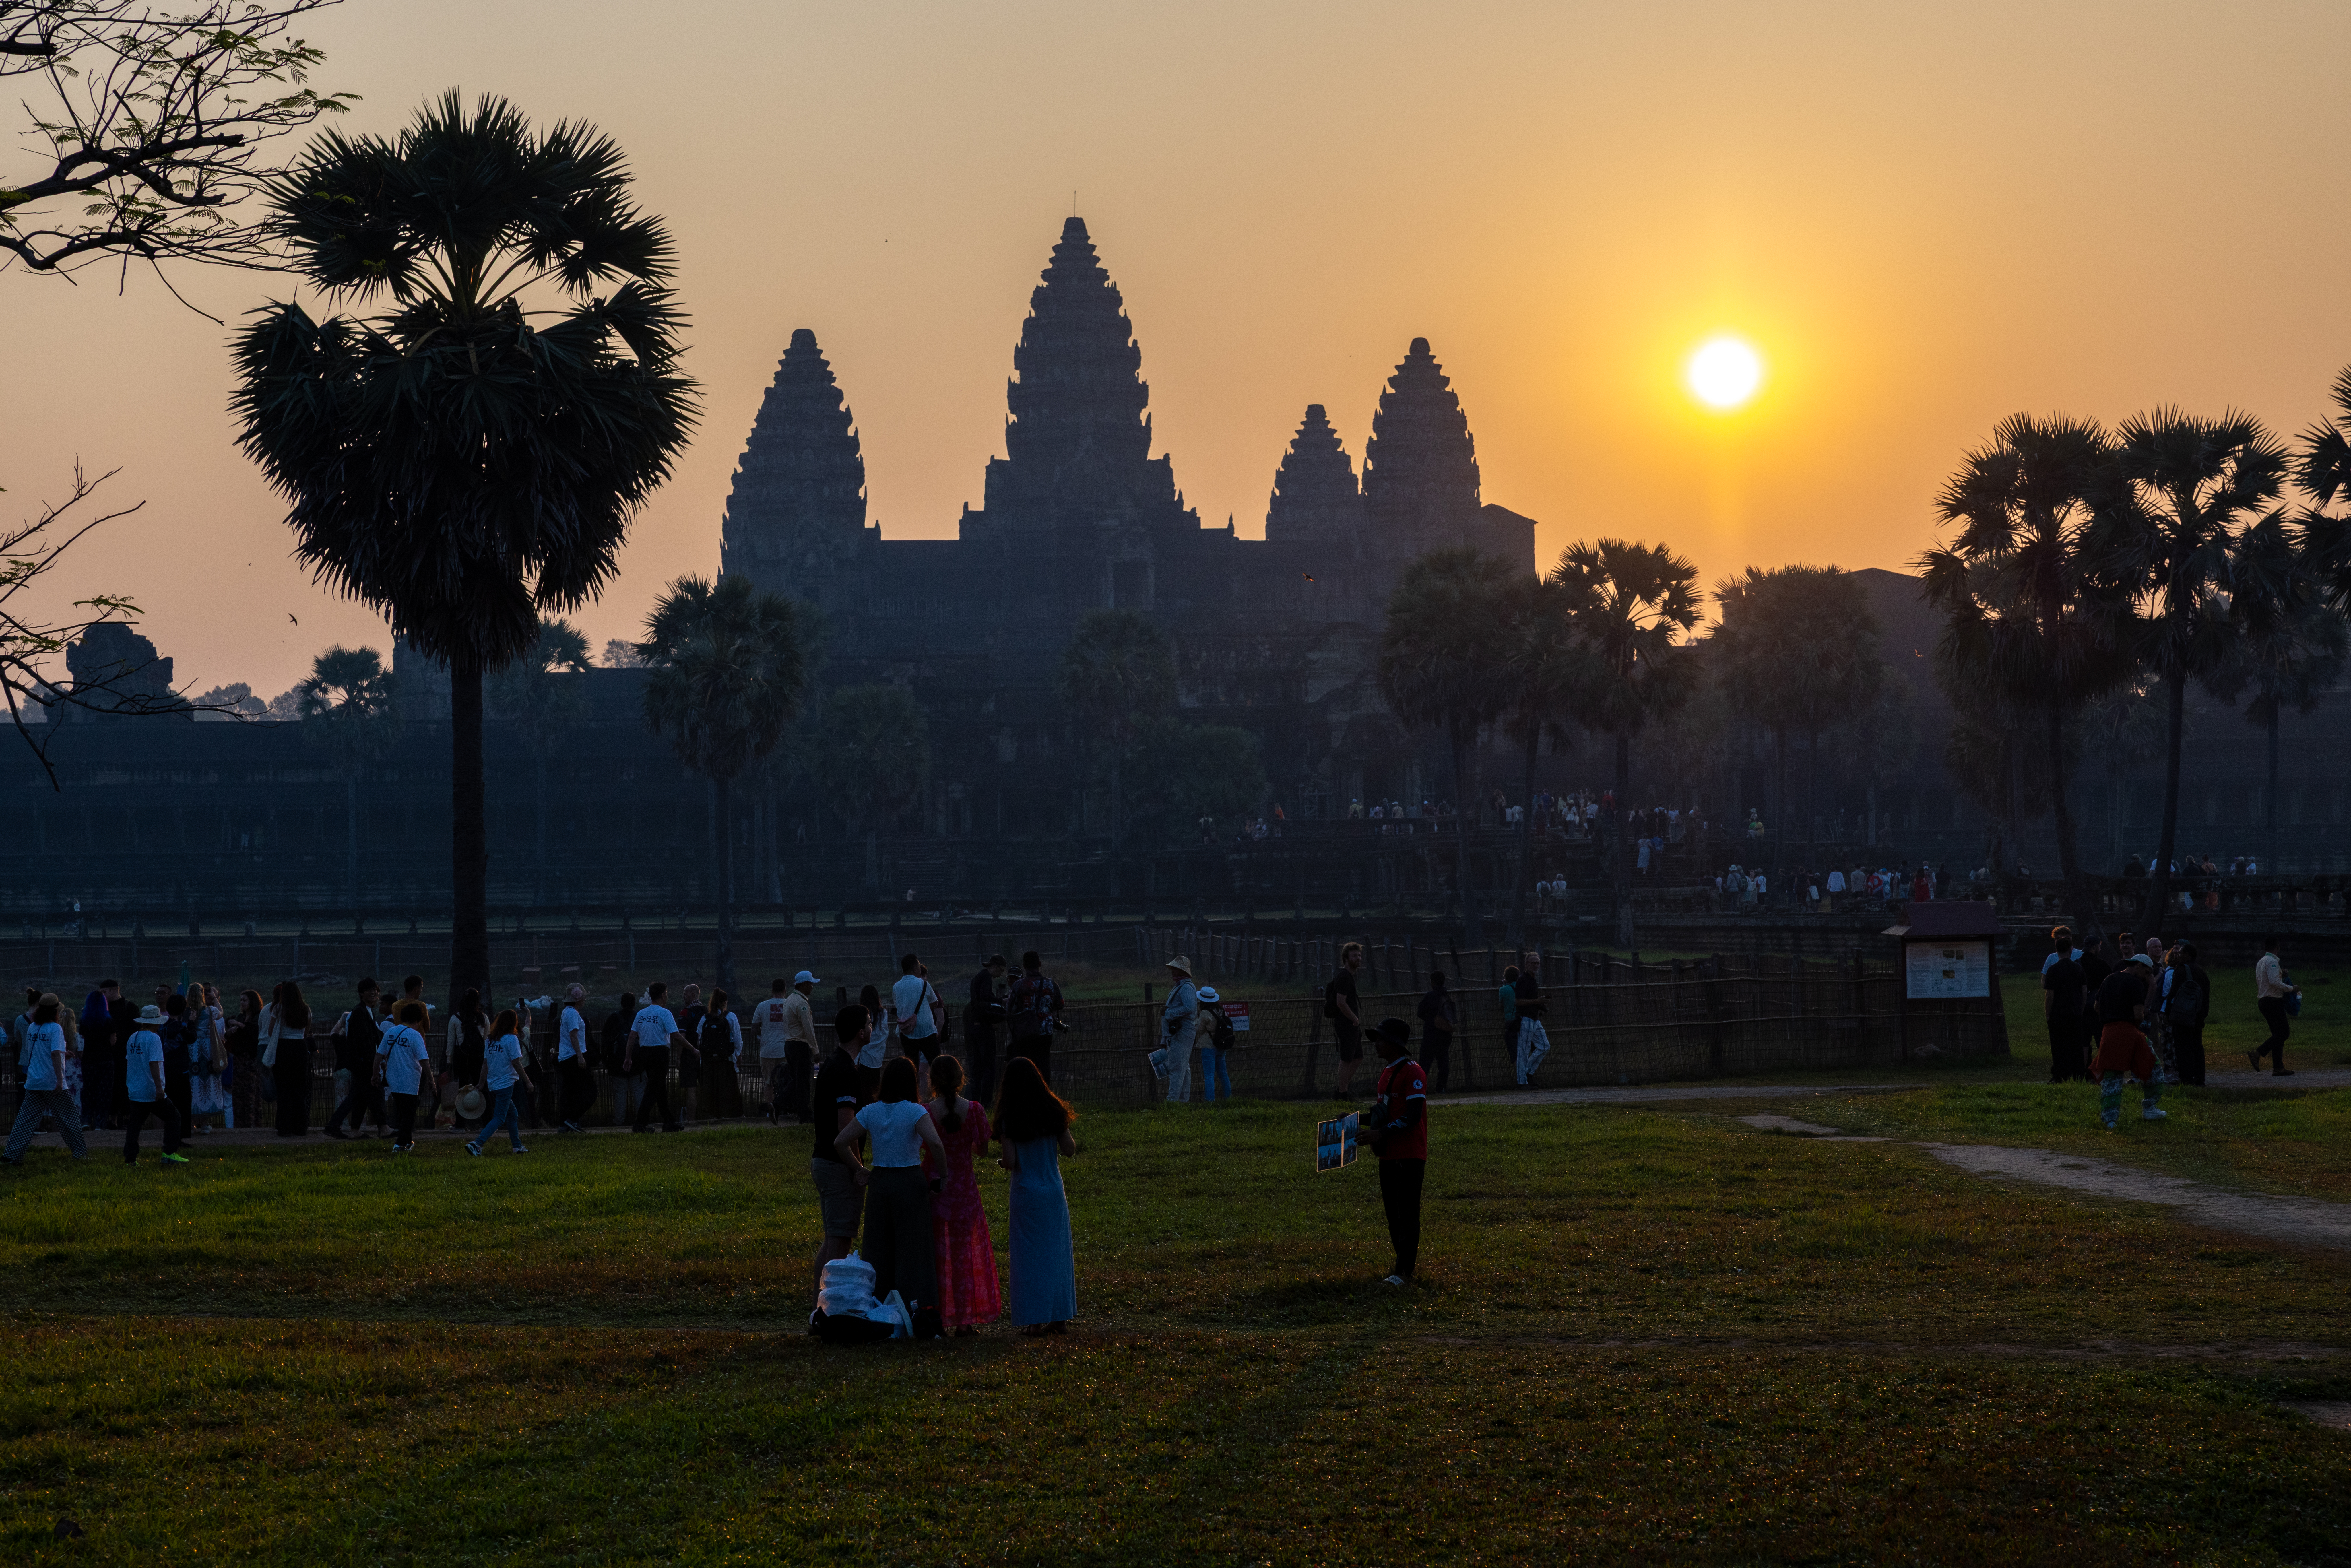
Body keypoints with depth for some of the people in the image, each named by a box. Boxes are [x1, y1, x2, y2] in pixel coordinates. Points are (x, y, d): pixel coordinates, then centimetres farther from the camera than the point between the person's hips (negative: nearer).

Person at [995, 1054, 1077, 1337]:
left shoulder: (1009, 1119, -11)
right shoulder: (1053, 1111, -2)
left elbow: (1011, 1161, -15)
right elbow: (1069, 1150, 1)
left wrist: (1001, 1162, 7)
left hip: (1026, 1193, -3)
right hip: (1054, 1190, 3)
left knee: (1030, 1256, 4)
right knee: (1057, 1252, 11)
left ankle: (1035, 1319, 4)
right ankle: (1059, 1316, 13)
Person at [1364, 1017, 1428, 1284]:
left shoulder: (1412, 1072, -15)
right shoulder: (1387, 1071, 14)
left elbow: (1412, 1116, -21)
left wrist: (1384, 1132, -23)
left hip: (1410, 1154, -9)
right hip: (1389, 1153, 9)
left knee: (1407, 1212, -6)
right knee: (1393, 1211, 13)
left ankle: (1404, 1271, -6)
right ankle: (1407, 1260, 23)